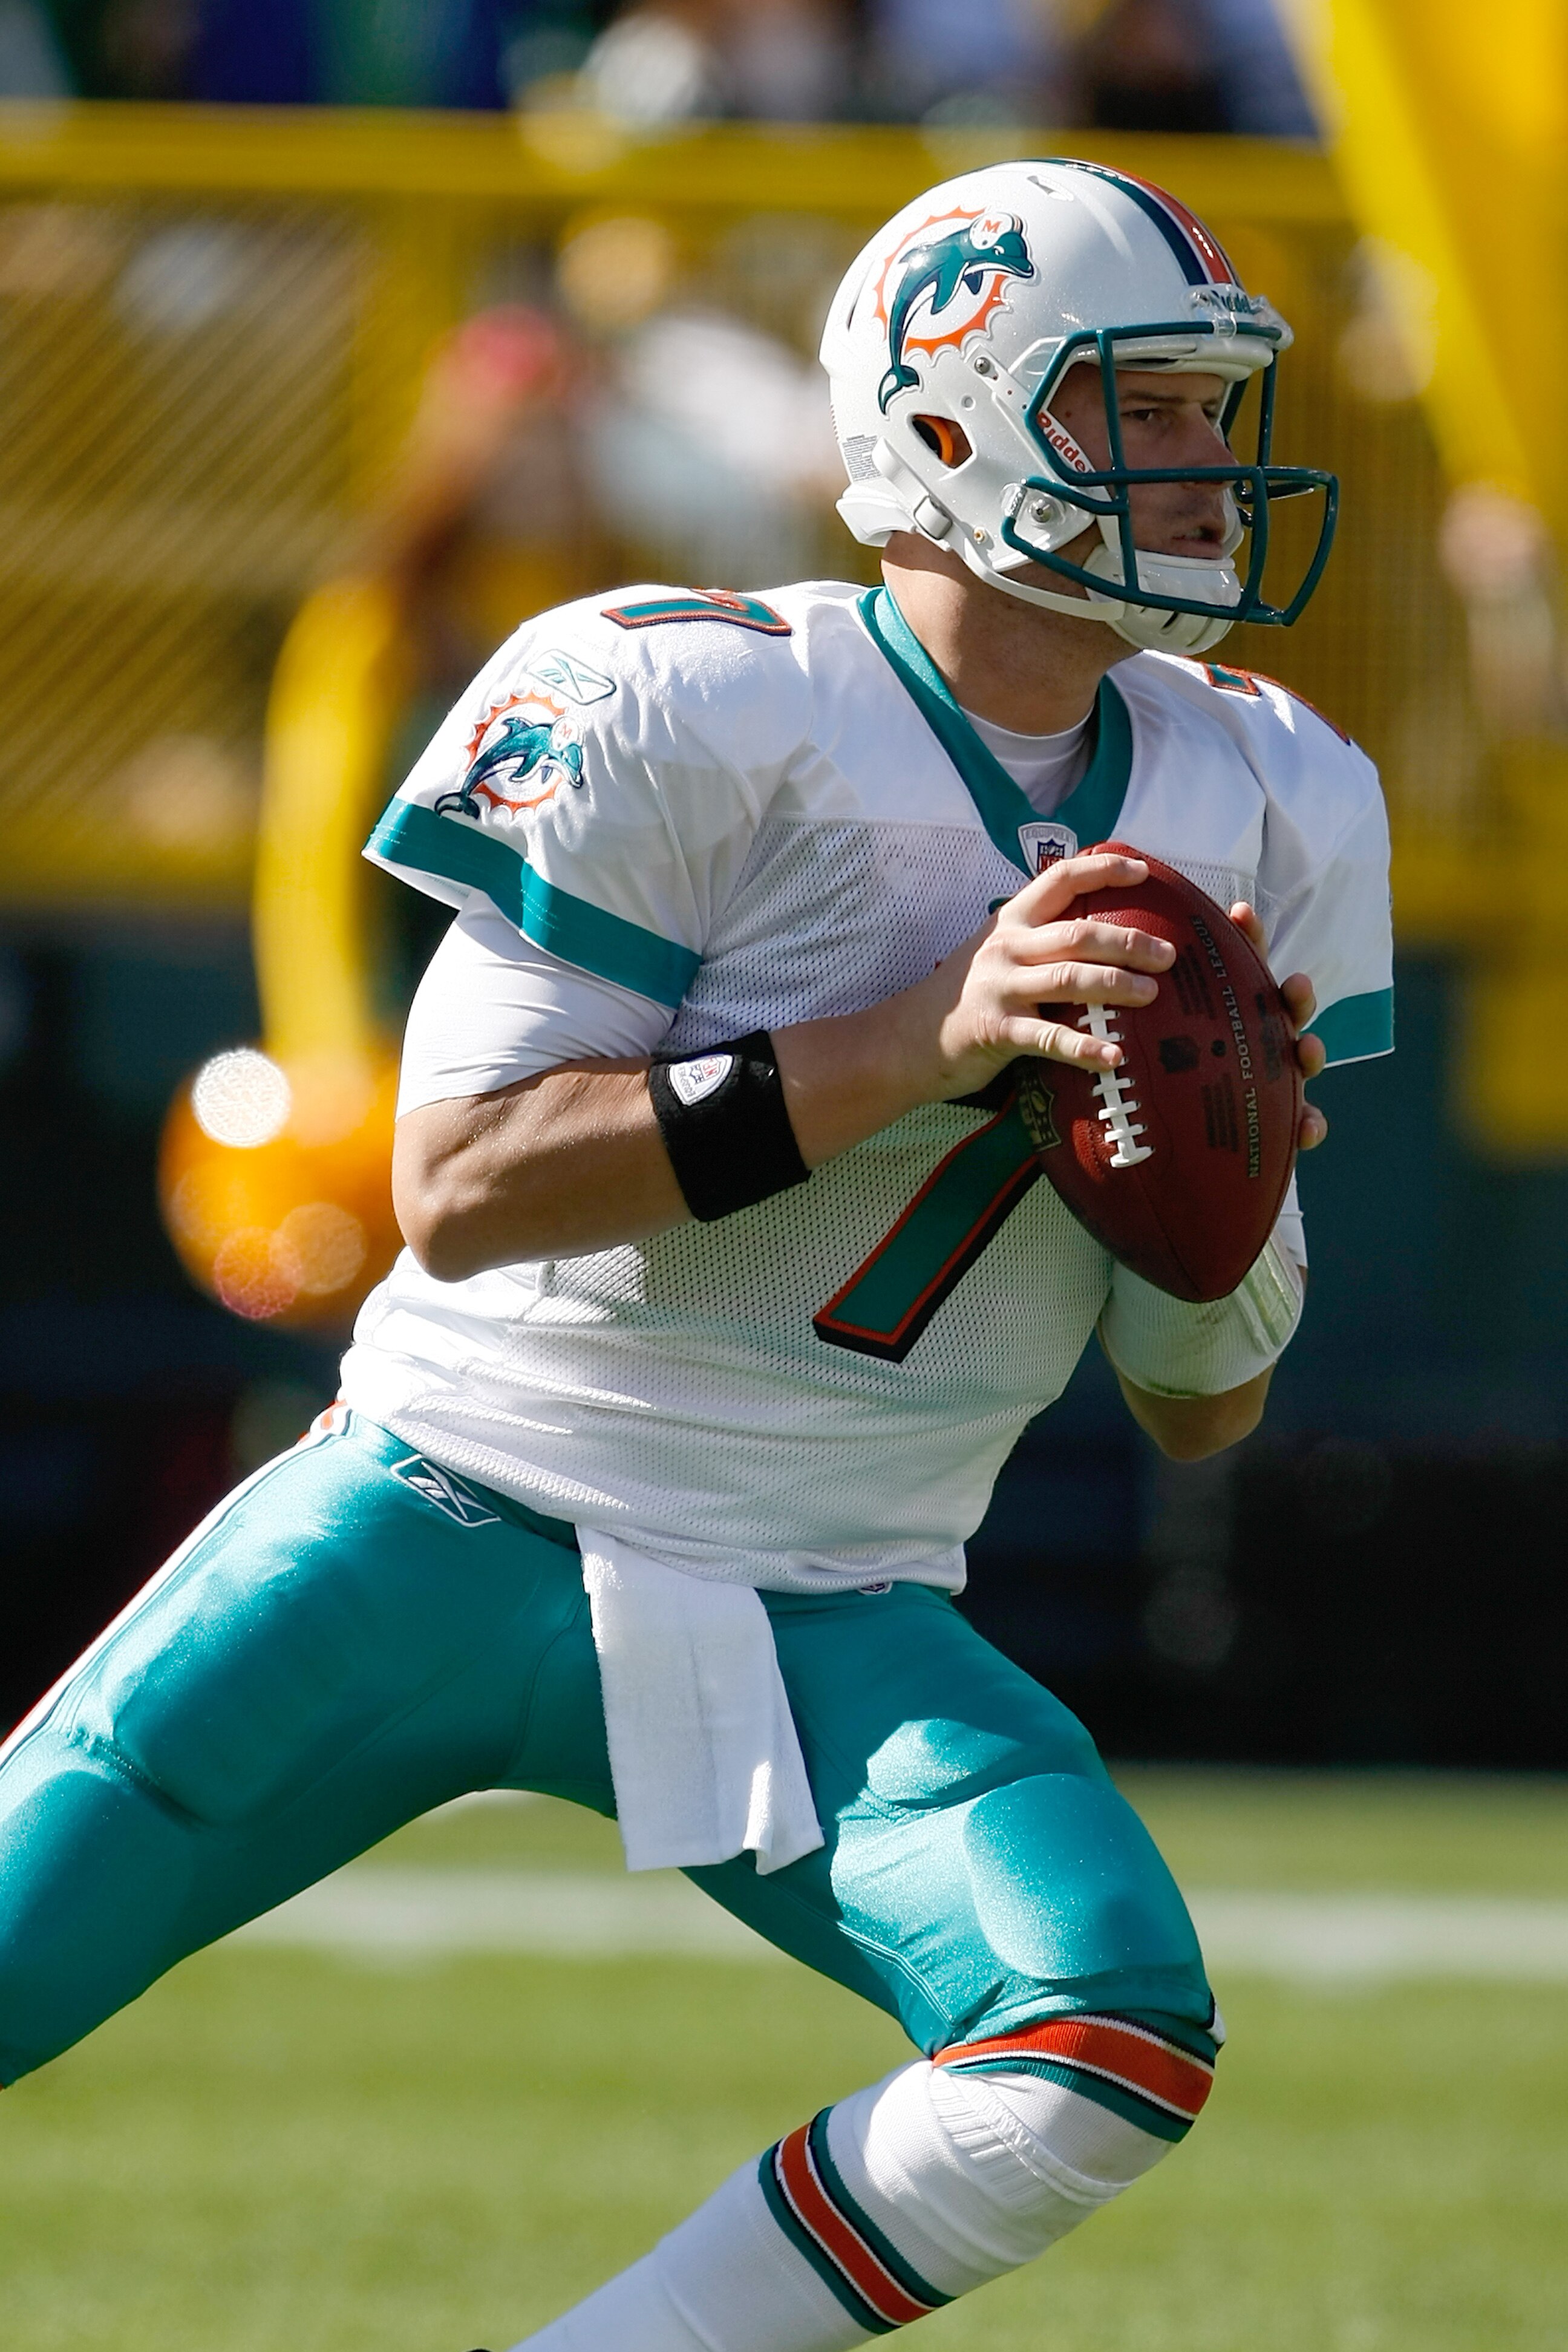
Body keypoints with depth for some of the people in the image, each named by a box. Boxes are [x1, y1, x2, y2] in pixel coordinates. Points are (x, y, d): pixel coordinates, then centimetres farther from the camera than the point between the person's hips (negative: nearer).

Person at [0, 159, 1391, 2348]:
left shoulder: (1259, 810, 4)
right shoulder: (688, 709, -13)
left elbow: (1201, 1409, 10)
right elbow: (459, 1182, -19)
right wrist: (921, 1043, -24)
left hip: (827, 1620, 4)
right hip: (459, 1512, -4)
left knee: (1114, 2050, -21)